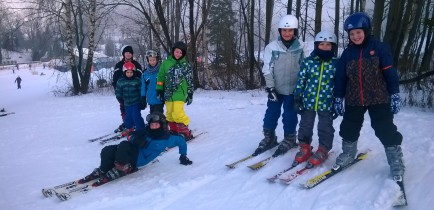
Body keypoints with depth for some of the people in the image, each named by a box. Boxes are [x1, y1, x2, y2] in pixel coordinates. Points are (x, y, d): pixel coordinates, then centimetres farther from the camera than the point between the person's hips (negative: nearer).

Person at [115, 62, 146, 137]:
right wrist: (121, 100, 4)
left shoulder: (137, 81, -6)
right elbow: (118, 92, 8)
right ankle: (129, 128, 34)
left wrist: (142, 101, -7)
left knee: (136, 116, -11)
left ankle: (141, 129, 0)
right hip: (127, 103, 4)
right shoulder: (120, 82, 1)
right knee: (128, 116, 12)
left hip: (136, 102, -4)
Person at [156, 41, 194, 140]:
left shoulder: (186, 65, 2)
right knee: (170, 114, 7)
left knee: (178, 113, -16)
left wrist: (190, 94, 6)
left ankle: (185, 133, -4)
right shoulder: (166, 63, 6)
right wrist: (159, 90, 7)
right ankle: (174, 132, 21)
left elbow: (190, 81, 7)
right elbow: (160, 77, 11)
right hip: (168, 93, 3)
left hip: (179, 93, -3)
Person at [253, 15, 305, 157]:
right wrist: (270, 87, -8)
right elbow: (267, 69, -3)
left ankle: (289, 139, 24)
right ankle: (269, 138, 24)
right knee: (271, 113, 7)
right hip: (276, 88, 1)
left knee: (290, 115, 7)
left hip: (293, 88, 0)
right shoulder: (272, 47, -6)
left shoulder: (300, 47, -3)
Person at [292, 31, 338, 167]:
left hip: (327, 103, -1)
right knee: (305, 126, 12)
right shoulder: (308, 62, -2)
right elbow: (300, 81, 2)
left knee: (325, 128, 9)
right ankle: (305, 148, 29)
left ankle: (323, 150, 26)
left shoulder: (336, 64, -4)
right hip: (308, 101, 2)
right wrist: (297, 99, 0)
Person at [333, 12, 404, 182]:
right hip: (354, 100, 4)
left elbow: (390, 73, -6)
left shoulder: (379, 48, -6)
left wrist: (395, 95, -9)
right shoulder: (347, 53, 4)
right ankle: (348, 154, 34)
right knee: (349, 129, 13)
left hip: (379, 98, -3)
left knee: (386, 131, -2)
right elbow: (340, 77, 7)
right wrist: (338, 98, 6)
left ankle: (396, 161, 13)